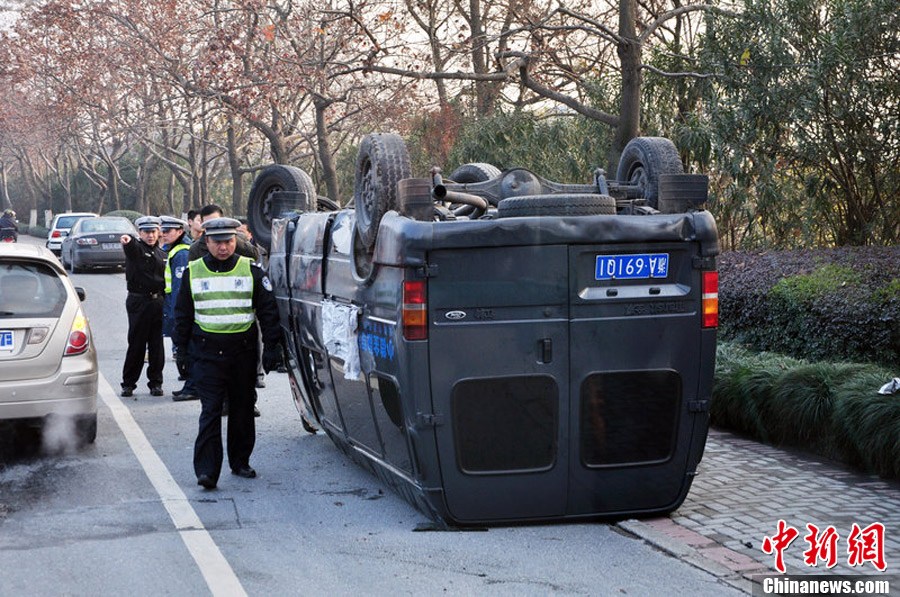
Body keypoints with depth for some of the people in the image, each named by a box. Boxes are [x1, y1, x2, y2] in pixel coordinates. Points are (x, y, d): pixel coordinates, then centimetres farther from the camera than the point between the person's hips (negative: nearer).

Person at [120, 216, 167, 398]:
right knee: (136, 344, -1)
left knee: (157, 345, 6)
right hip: (139, 301, -5)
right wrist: (127, 240, -52)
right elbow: (131, 246, -28)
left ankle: (156, 382, 14)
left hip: (158, 302, 5)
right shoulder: (136, 248, -3)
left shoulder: (161, 254, 16)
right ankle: (128, 383, 8)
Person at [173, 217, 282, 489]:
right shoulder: (193, 273, 5)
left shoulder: (251, 270, 2)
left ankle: (240, 462, 24)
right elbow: (183, 314, 12)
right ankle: (206, 470, -10)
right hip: (207, 352, -1)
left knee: (242, 410, 10)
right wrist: (182, 349, 10)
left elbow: (268, 311, 4)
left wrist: (271, 347, 0)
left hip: (243, 352, 1)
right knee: (210, 411, -7)